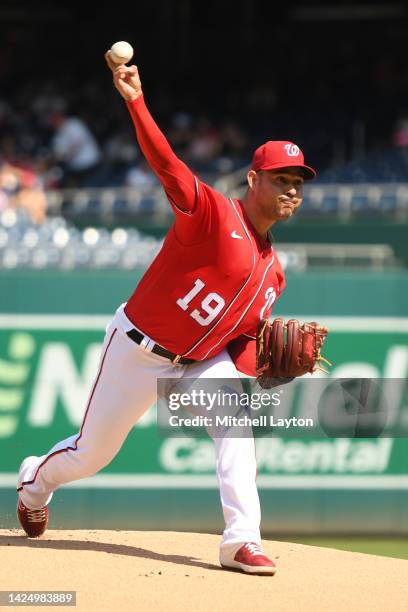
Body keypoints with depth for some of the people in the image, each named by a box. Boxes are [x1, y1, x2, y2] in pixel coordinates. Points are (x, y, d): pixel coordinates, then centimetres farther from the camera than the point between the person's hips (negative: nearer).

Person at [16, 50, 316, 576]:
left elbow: (243, 335, 10)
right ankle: (37, 479, 45)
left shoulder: (273, 271, 4)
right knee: (92, 453, 9)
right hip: (137, 350, -5)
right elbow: (167, 166, -32)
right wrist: (135, 102, -47)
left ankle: (241, 542, -26)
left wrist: (259, 373, -13)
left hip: (199, 363, 5)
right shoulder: (212, 213, -17)